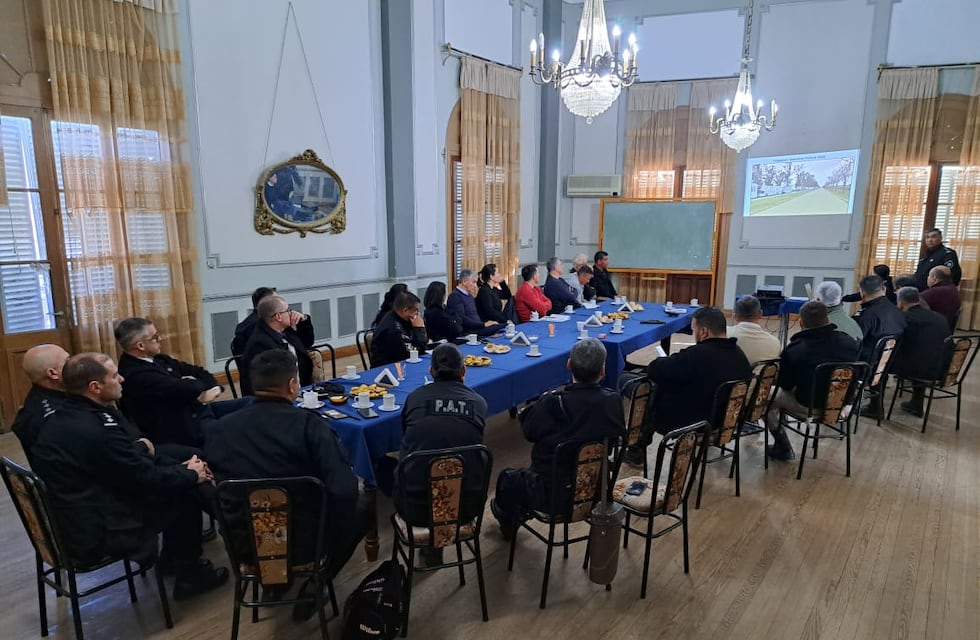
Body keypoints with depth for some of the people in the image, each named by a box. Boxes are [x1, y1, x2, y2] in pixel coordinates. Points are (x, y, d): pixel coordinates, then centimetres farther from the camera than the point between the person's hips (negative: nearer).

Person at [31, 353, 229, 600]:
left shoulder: (65, 416, 2)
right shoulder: (95, 429, -31)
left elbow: (127, 458, 8)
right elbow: (147, 479, -21)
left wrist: (179, 467, 1)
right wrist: (191, 475, -4)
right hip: (97, 532, -10)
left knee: (176, 481, 11)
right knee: (185, 496, -3)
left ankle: (174, 559, 27)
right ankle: (190, 576, 15)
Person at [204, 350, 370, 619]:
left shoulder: (218, 429, -8)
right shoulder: (309, 423, -21)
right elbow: (344, 491, -27)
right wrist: (330, 544, -9)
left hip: (244, 545, 5)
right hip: (303, 544, -5)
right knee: (362, 504, 19)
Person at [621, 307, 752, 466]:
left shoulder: (696, 355, -29)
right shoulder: (740, 355, -3)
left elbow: (653, 370, -19)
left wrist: (663, 361, 3)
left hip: (681, 423, -8)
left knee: (625, 379, 3)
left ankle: (637, 449, 14)